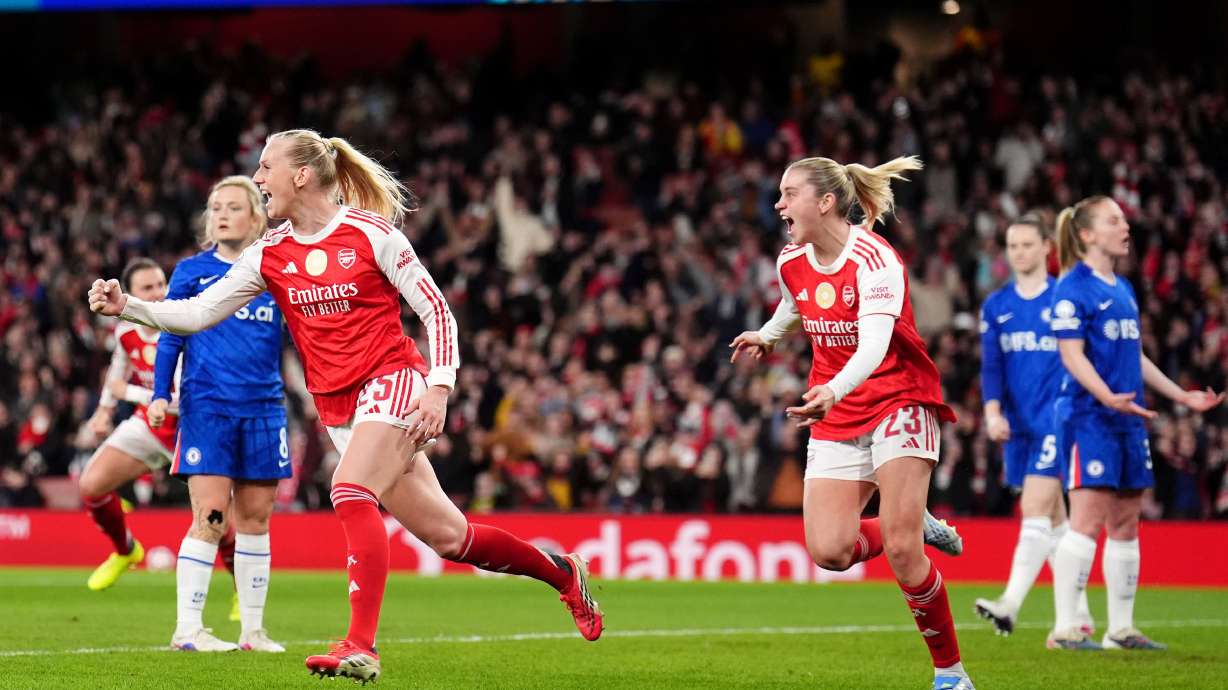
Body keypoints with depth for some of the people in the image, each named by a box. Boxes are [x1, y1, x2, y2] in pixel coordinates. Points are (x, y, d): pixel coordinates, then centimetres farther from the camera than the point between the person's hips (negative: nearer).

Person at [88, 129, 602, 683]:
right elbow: (198, 313, 5)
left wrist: (439, 388, -16)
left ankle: (360, 647, -32)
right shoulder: (269, 254, 7)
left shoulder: (371, 233, -8)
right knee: (447, 537, 4)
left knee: (350, 494, -29)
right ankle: (562, 574, 25)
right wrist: (126, 306, -8)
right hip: (337, 406, 5)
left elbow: (436, 311, -6)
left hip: (392, 382, -5)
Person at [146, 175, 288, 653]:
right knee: (210, 518, -10)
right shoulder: (192, 272, 4)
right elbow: (170, 335, 5)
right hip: (206, 410, -3)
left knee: (255, 519, 5)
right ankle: (187, 628, -6)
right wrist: (160, 394, -3)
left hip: (263, 411, 3)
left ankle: (253, 630, 12)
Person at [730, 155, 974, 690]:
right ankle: (915, 526, 19)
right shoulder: (791, 262, 1)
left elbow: (874, 347, -34)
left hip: (899, 400, -6)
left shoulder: (874, 259, -19)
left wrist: (834, 391, -49)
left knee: (900, 552, -17)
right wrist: (767, 334, 20)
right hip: (836, 414, 6)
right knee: (829, 551, -12)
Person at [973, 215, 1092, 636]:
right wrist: (993, 412, -7)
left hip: (1056, 423, -5)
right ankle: (1078, 614, 18)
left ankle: (1010, 604, -25)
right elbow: (991, 367, 8)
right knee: (1054, 518, 10)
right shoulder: (996, 306, 11)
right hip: (1018, 427, 5)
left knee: (1036, 512, -16)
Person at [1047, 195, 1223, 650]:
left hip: (1129, 422, 9)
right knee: (1087, 523, -12)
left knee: (1126, 526, 10)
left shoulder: (1123, 289, 18)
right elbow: (1072, 354, -16)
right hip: (1090, 420, -9)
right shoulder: (1073, 288, -9)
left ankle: (1121, 629, 15)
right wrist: (1108, 397, -29)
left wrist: (1180, 395, 25)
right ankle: (1064, 628, -10)